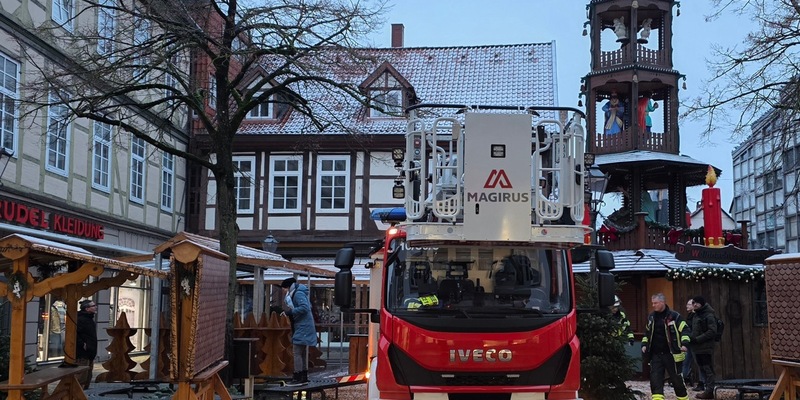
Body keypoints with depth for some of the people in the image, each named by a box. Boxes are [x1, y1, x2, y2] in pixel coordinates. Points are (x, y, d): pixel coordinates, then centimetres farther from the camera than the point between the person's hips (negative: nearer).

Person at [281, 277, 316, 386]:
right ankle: (304, 377, 19)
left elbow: (305, 307, -26)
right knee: (303, 353, 14)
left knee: (297, 353, -10)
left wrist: (292, 311, -18)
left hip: (302, 328, -11)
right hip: (304, 328, 11)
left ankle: (297, 378, -10)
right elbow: (308, 306, 22)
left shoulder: (298, 294, -13)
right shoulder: (296, 294, 18)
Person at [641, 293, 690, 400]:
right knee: (655, 377, -7)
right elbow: (647, 332, 23)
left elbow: (684, 330, -8)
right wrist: (644, 344, 12)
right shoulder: (651, 317, 10)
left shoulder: (674, 316, -7)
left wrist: (684, 343, -22)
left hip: (671, 354, -5)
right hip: (655, 354, 5)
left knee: (676, 378, 5)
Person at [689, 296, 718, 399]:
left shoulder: (708, 315, -8)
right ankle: (707, 389, 13)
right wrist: (691, 337, 5)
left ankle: (709, 391, -6)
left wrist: (697, 339, -17)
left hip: (706, 347, -8)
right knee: (702, 369, 9)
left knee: (708, 369, -6)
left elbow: (712, 331, -15)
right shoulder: (696, 315, 17)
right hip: (697, 348, 8)